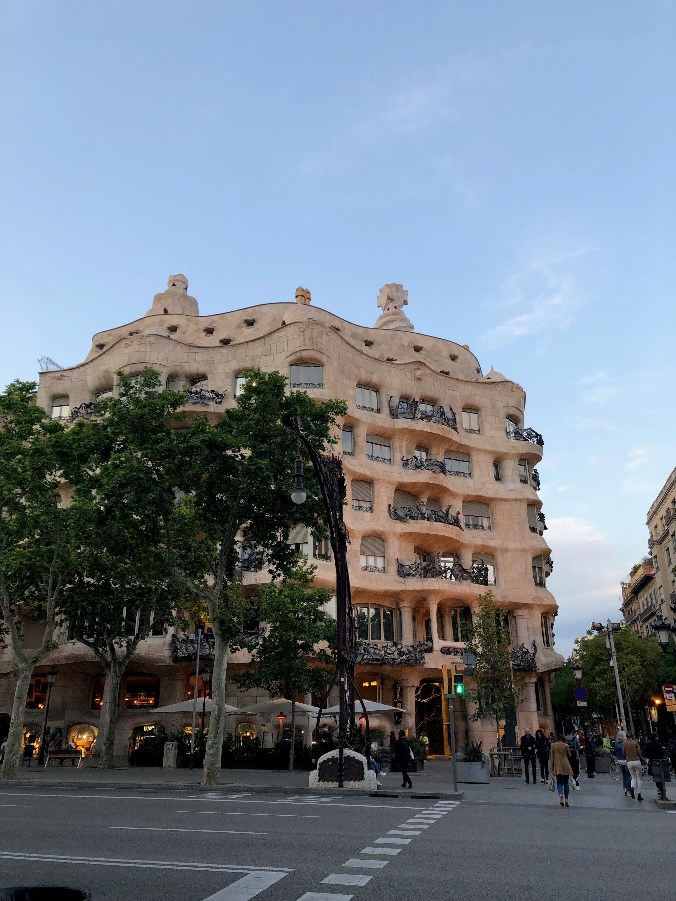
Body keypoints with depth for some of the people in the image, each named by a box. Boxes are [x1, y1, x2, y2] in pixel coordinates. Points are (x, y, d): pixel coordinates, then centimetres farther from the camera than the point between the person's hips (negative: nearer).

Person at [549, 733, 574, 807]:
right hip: (566, 766, 1)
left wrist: (551, 767, 5)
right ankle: (566, 800, 11)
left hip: (557, 766, -1)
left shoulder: (553, 746, -1)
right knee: (566, 783, 13)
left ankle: (560, 795, -23)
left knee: (559, 782, 4)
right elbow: (569, 756, 11)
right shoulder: (566, 746, -1)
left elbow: (551, 757, 0)